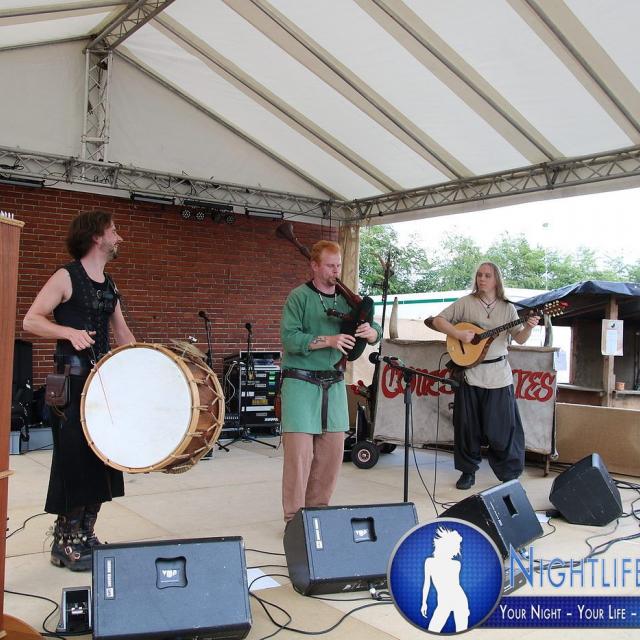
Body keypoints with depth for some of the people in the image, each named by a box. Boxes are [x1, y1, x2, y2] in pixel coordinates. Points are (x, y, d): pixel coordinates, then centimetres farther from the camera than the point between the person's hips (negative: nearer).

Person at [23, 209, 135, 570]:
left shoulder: (110, 286, 15)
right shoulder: (67, 277, -7)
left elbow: (123, 334, 20)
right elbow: (31, 320, -11)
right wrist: (69, 331, -26)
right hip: (72, 381, -7)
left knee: (101, 458, 9)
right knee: (74, 457, -5)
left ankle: (87, 535, 21)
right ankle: (66, 543, 7)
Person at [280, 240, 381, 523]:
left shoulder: (347, 299, 11)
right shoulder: (299, 297, -5)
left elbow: (377, 332, 10)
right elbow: (289, 338, -15)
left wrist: (370, 332, -14)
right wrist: (328, 341, -23)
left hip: (334, 383, 6)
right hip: (301, 383, -5)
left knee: (332, 452, 8)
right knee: (300, 452, -7)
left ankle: (318, 509, 23)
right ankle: (294, 518, 4)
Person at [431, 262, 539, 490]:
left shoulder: (507, 308, 7)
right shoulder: (465, 303, 2)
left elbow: (519, 339, 6)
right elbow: (437, 320, -1)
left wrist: (529, 327, -14)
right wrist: (459, 334, -14)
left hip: (499, 375, 1)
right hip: (469, 372, 0)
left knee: (503, 428, 1)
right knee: (467, 425, 6)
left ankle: (509, 475, 15)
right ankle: (468, 471, 21)